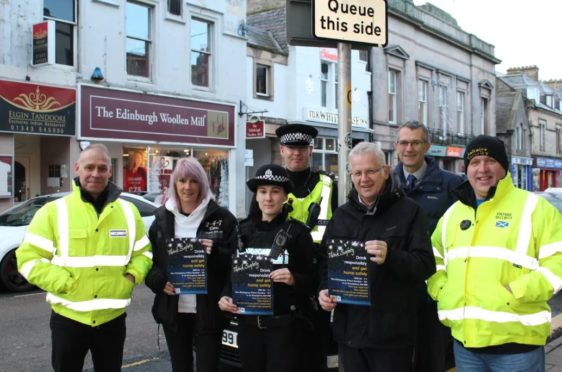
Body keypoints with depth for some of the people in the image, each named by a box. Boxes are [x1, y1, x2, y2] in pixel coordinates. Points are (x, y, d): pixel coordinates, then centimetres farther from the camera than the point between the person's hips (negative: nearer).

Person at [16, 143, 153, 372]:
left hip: (113, 317, 3)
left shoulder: (128, 212, 4)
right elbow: (28, 258, -8)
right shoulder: (54, 211, -6)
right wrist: (65, 283, -18)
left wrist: (132, 277, -8)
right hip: (68, 318, -2)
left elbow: (143, 252, 11)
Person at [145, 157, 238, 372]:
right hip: (173, 310, 3)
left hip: (208, 311, -3)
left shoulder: (221, 217, -2)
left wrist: (215, 253, -19)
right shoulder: (162, 218, 7)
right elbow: (148, 259, 11)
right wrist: (159, 281, -6)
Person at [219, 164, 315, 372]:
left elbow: (311, 280, -2)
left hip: (284, 325, -4)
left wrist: (293, 279, -22)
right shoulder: (244, 231, 8)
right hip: (248, 324, 4)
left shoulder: (297, 232, -4)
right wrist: (226, 297, -5)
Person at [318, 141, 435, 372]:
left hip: (392, 333, -4)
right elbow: (325, 261, 18)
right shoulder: (341, 215, 12)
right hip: (349, 330, 5)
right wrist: (324, 290, 0)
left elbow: (425, 265, -9)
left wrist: (391, 257, -26)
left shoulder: (408, 211, -3)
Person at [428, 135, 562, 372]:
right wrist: (441, 291, 6)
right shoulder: (453, 213, 13)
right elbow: (433, 257, 23)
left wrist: (515, 293, -18)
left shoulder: (533, 208, -4)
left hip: (516, 341, -5)